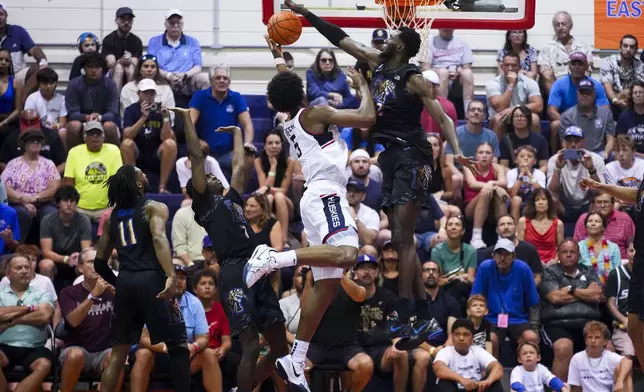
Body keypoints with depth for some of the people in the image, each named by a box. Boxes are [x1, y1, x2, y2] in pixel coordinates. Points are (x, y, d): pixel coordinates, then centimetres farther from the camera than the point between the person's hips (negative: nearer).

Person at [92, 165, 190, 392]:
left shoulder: (111, 217, 20)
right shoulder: (154, 208, 4)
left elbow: (99, 263, 21)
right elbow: (158, 238, -17)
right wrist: (171, 276, -28)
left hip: (125, 282, 5)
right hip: (151, 279, -5)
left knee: (119, 352, 11)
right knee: (178, 346, 4)